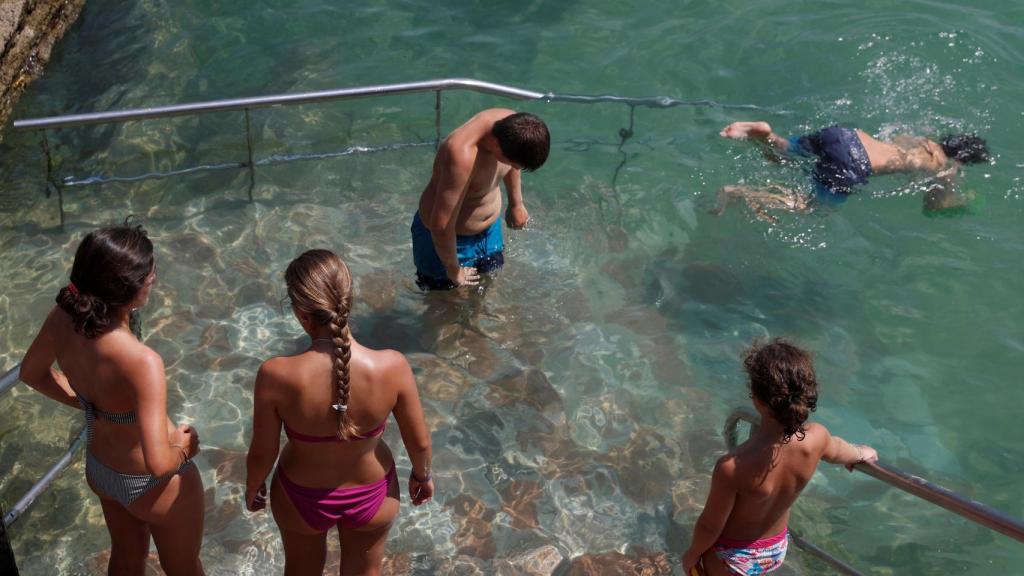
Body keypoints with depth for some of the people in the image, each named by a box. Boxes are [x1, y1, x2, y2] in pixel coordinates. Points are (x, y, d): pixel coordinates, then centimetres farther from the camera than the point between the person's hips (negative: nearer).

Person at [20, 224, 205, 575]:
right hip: (151, 486, -6)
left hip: (100, 470, 6)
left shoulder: (61, 319, -20)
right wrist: (184, 449, -18)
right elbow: (159, 464, -40)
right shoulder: (140, 362, -41)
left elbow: (32, 373, 1)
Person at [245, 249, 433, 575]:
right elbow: (419, 442, -15)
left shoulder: (276, 376, -34)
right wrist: (422, 475, 8)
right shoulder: (392, 367, -31)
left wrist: (252, 488, 6)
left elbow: (262, 453, -17)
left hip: (301, 497, 0)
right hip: (372, 496, 1)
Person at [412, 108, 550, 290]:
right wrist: (454, 271, -20)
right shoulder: (463, 157, -42)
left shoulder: (512, 125, -19)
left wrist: (516, 204, 18)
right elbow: (441, 227, -35)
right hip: (449, 238, -7)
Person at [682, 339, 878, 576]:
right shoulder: (816, 439, -25)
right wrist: (861, 453, 25)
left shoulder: (732, 467, -40)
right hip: (777, 549, 5)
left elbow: (710, 526, -24)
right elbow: (837, 450, 1)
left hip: (733, 556, -5)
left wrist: (692, 554, -2)